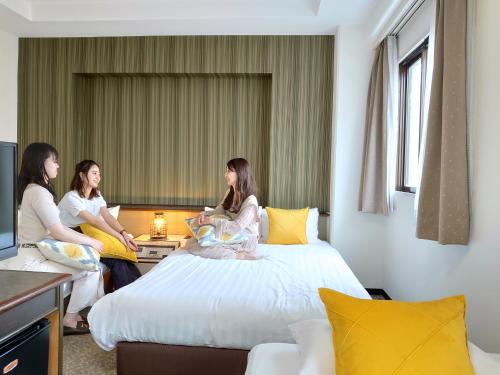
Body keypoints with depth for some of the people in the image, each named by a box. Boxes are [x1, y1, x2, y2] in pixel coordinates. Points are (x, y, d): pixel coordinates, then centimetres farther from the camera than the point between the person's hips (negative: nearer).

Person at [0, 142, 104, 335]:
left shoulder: (35, 189, 14)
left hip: (39, 255, 10)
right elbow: (59, 233, -21)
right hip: (33, 261, -10)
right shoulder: (38, 192, -18)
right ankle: (69, 319, 4)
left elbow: (57, 228, 14)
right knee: (91, 270, -12)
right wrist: (91, 242, -9)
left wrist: (87, 239, 7)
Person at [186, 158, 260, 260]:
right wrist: (204, 214, -8)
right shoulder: (230, 193, 6)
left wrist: (212, 220, -23)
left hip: (244, 242, -9)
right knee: (190, 243, -5)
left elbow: (238, 226, -28)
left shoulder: (250, 202, -20)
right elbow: (218, 211, 14)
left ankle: (238, 256, -15)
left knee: (193, 247, -19)